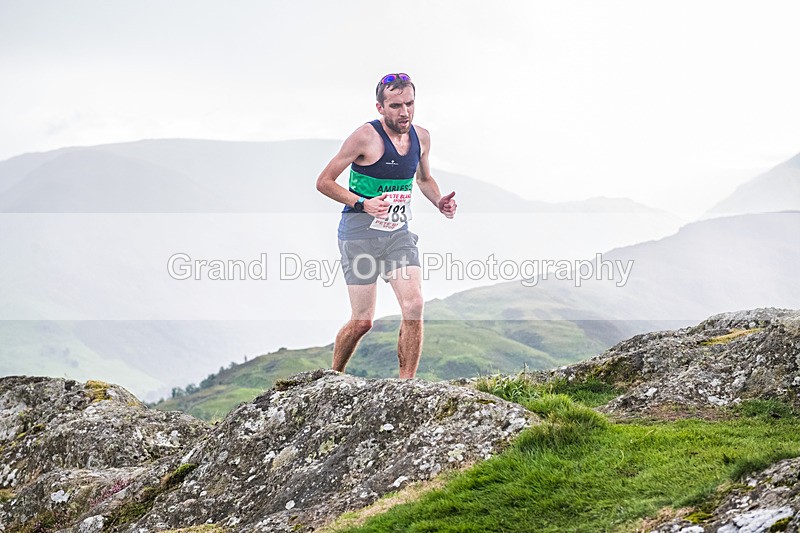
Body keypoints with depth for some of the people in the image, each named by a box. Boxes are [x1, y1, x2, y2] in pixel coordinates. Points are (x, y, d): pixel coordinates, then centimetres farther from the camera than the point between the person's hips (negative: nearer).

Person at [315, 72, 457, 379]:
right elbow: (324, 182, -9)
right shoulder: (366, 137, -14)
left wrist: (439, 202, 4)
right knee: (362, 321, -5)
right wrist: (363, 203, -21)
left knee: (414, 306, -13)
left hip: (399, 232, 5)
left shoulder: (421, 137, 5)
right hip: (360, 233, -5)